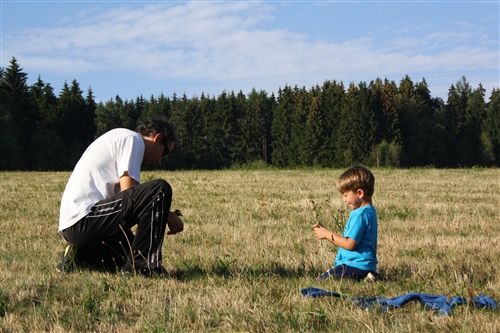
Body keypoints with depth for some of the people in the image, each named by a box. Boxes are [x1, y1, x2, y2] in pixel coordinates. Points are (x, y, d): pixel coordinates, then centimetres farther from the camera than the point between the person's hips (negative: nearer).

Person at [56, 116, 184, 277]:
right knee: (160, 190, -20)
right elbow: (129, 192, -14)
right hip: (84, 217, -11)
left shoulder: (118, 138, 26)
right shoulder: (132, 139, -4)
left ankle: (78, 259, 17)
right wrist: (169, 216, -3)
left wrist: (163, 216, 17)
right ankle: (143, 265, -18)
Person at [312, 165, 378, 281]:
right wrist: (325, 232, 10)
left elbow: (350, 244, -20)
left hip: (356, 266, -11)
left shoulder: (360, 215, -16)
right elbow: (346, 240, 18)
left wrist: (327, 234, -9)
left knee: (320, 281, -19)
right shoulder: (368, 211, 17)